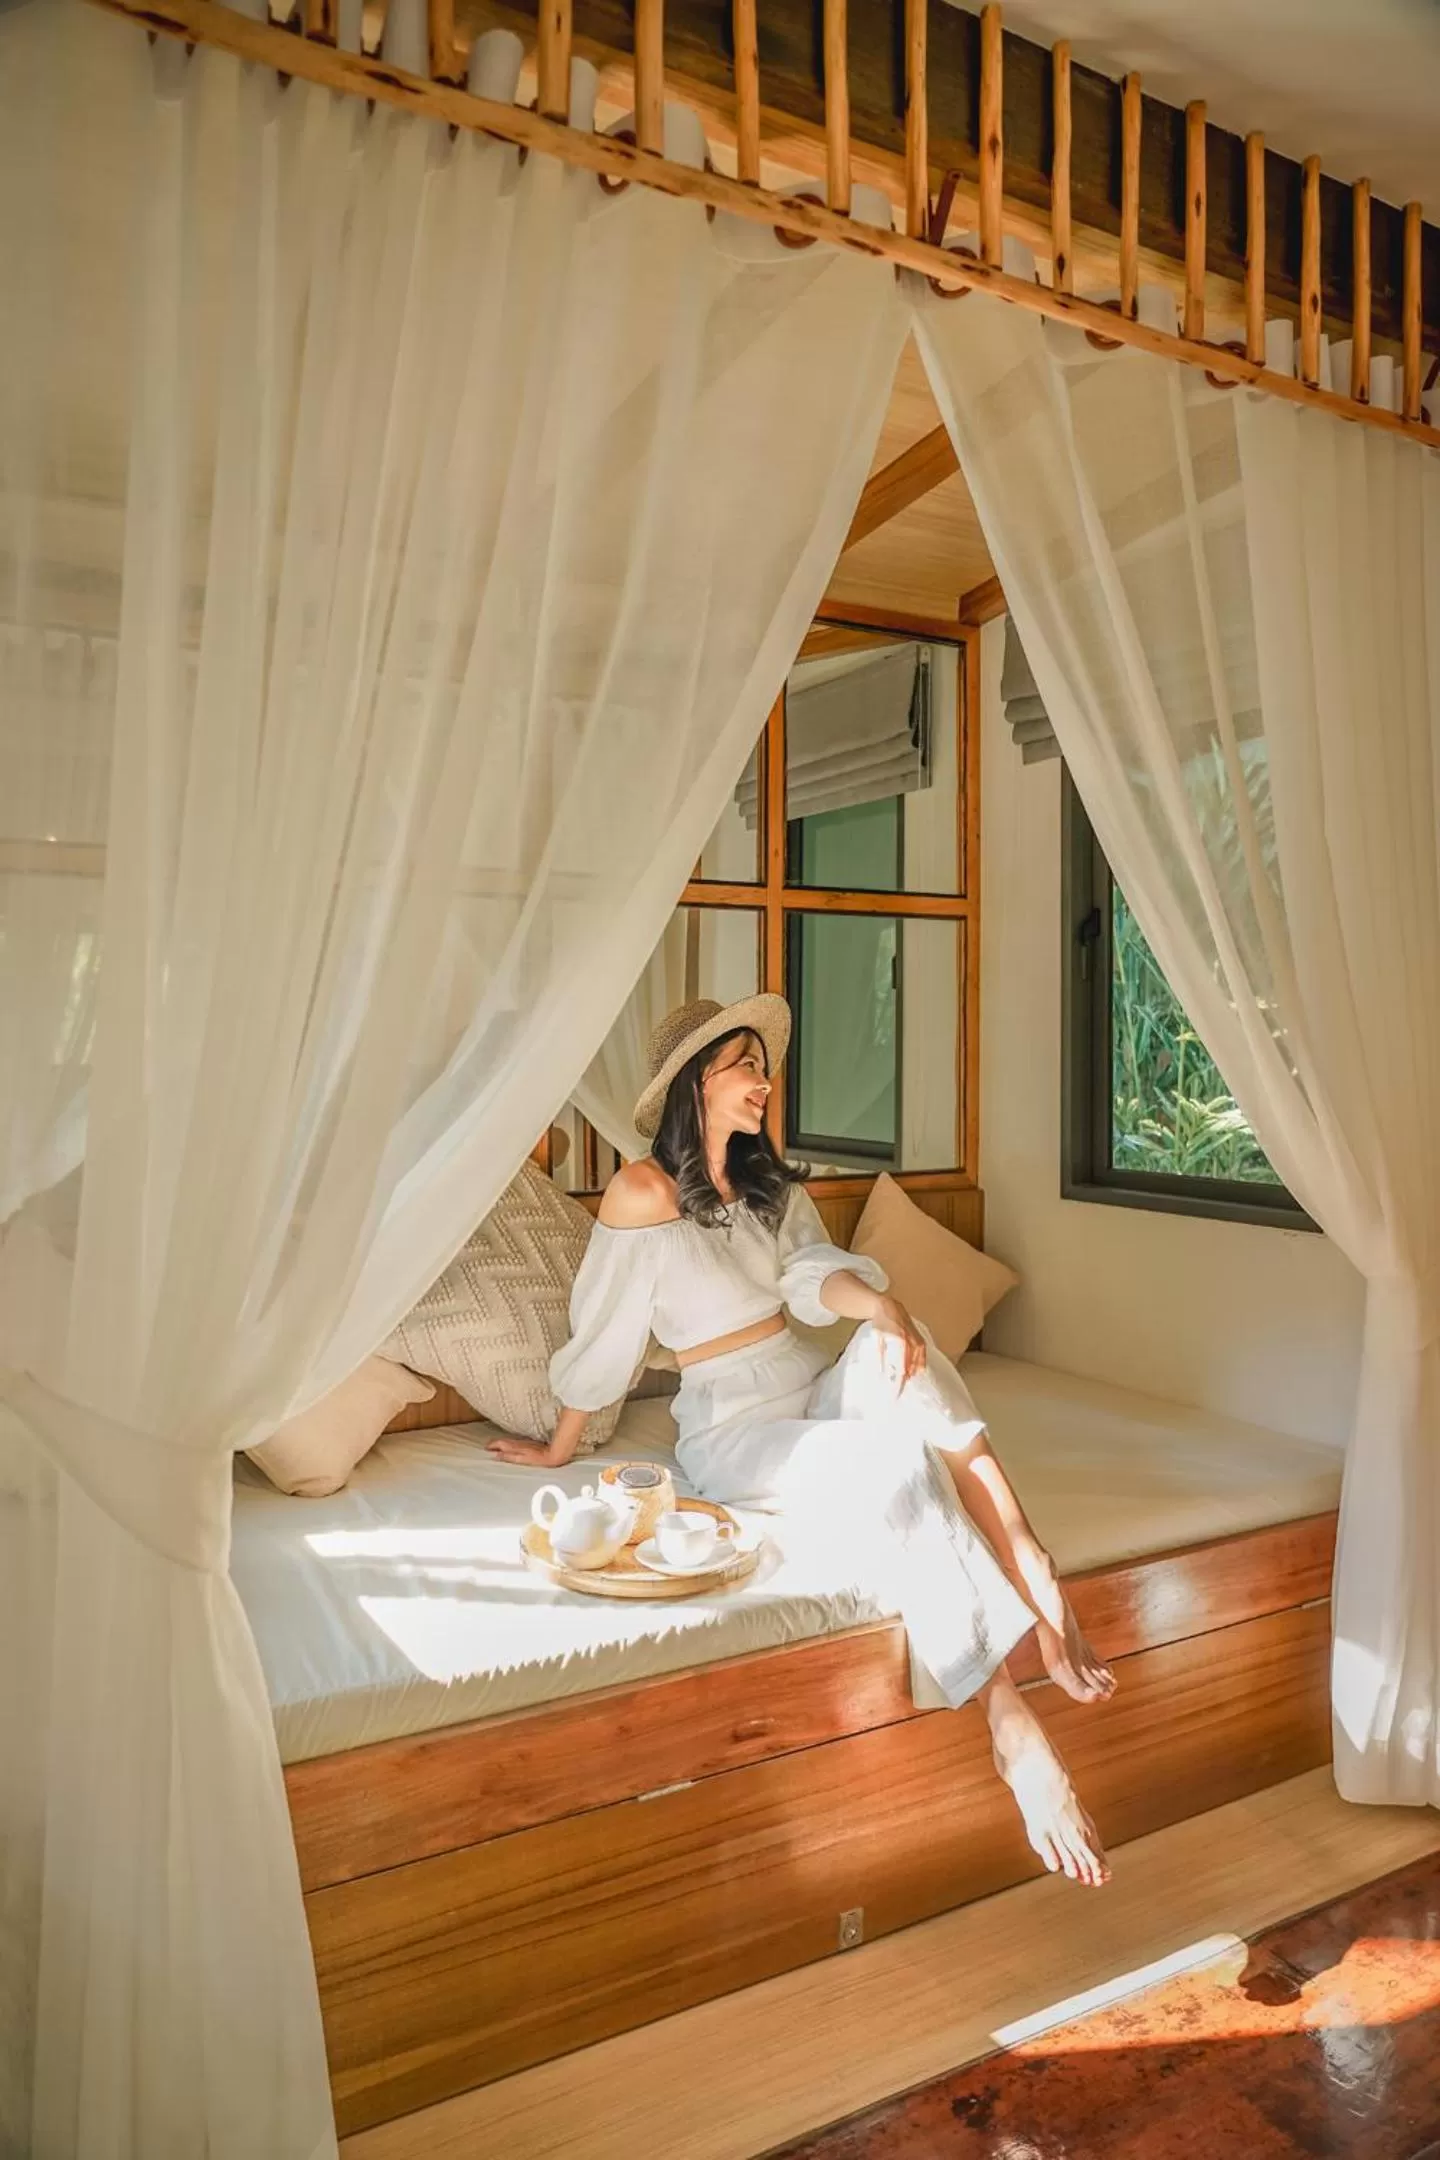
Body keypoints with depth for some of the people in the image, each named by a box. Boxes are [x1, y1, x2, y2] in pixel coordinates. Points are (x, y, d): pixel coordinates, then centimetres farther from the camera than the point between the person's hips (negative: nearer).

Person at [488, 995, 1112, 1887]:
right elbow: (603, 1333, -3)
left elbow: (815, 1273, -8)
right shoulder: (645, 1189, -10)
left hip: (815, 1388, 6)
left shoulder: (774, 1185, 11)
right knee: (893, 1465, -33)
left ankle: (1040, 1584, -36)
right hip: (734, 1428, -5)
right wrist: (560, 1449, 7)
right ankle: (1011, 1721, -35)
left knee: (902, 1358, -29)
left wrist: (878, 1300, -30)